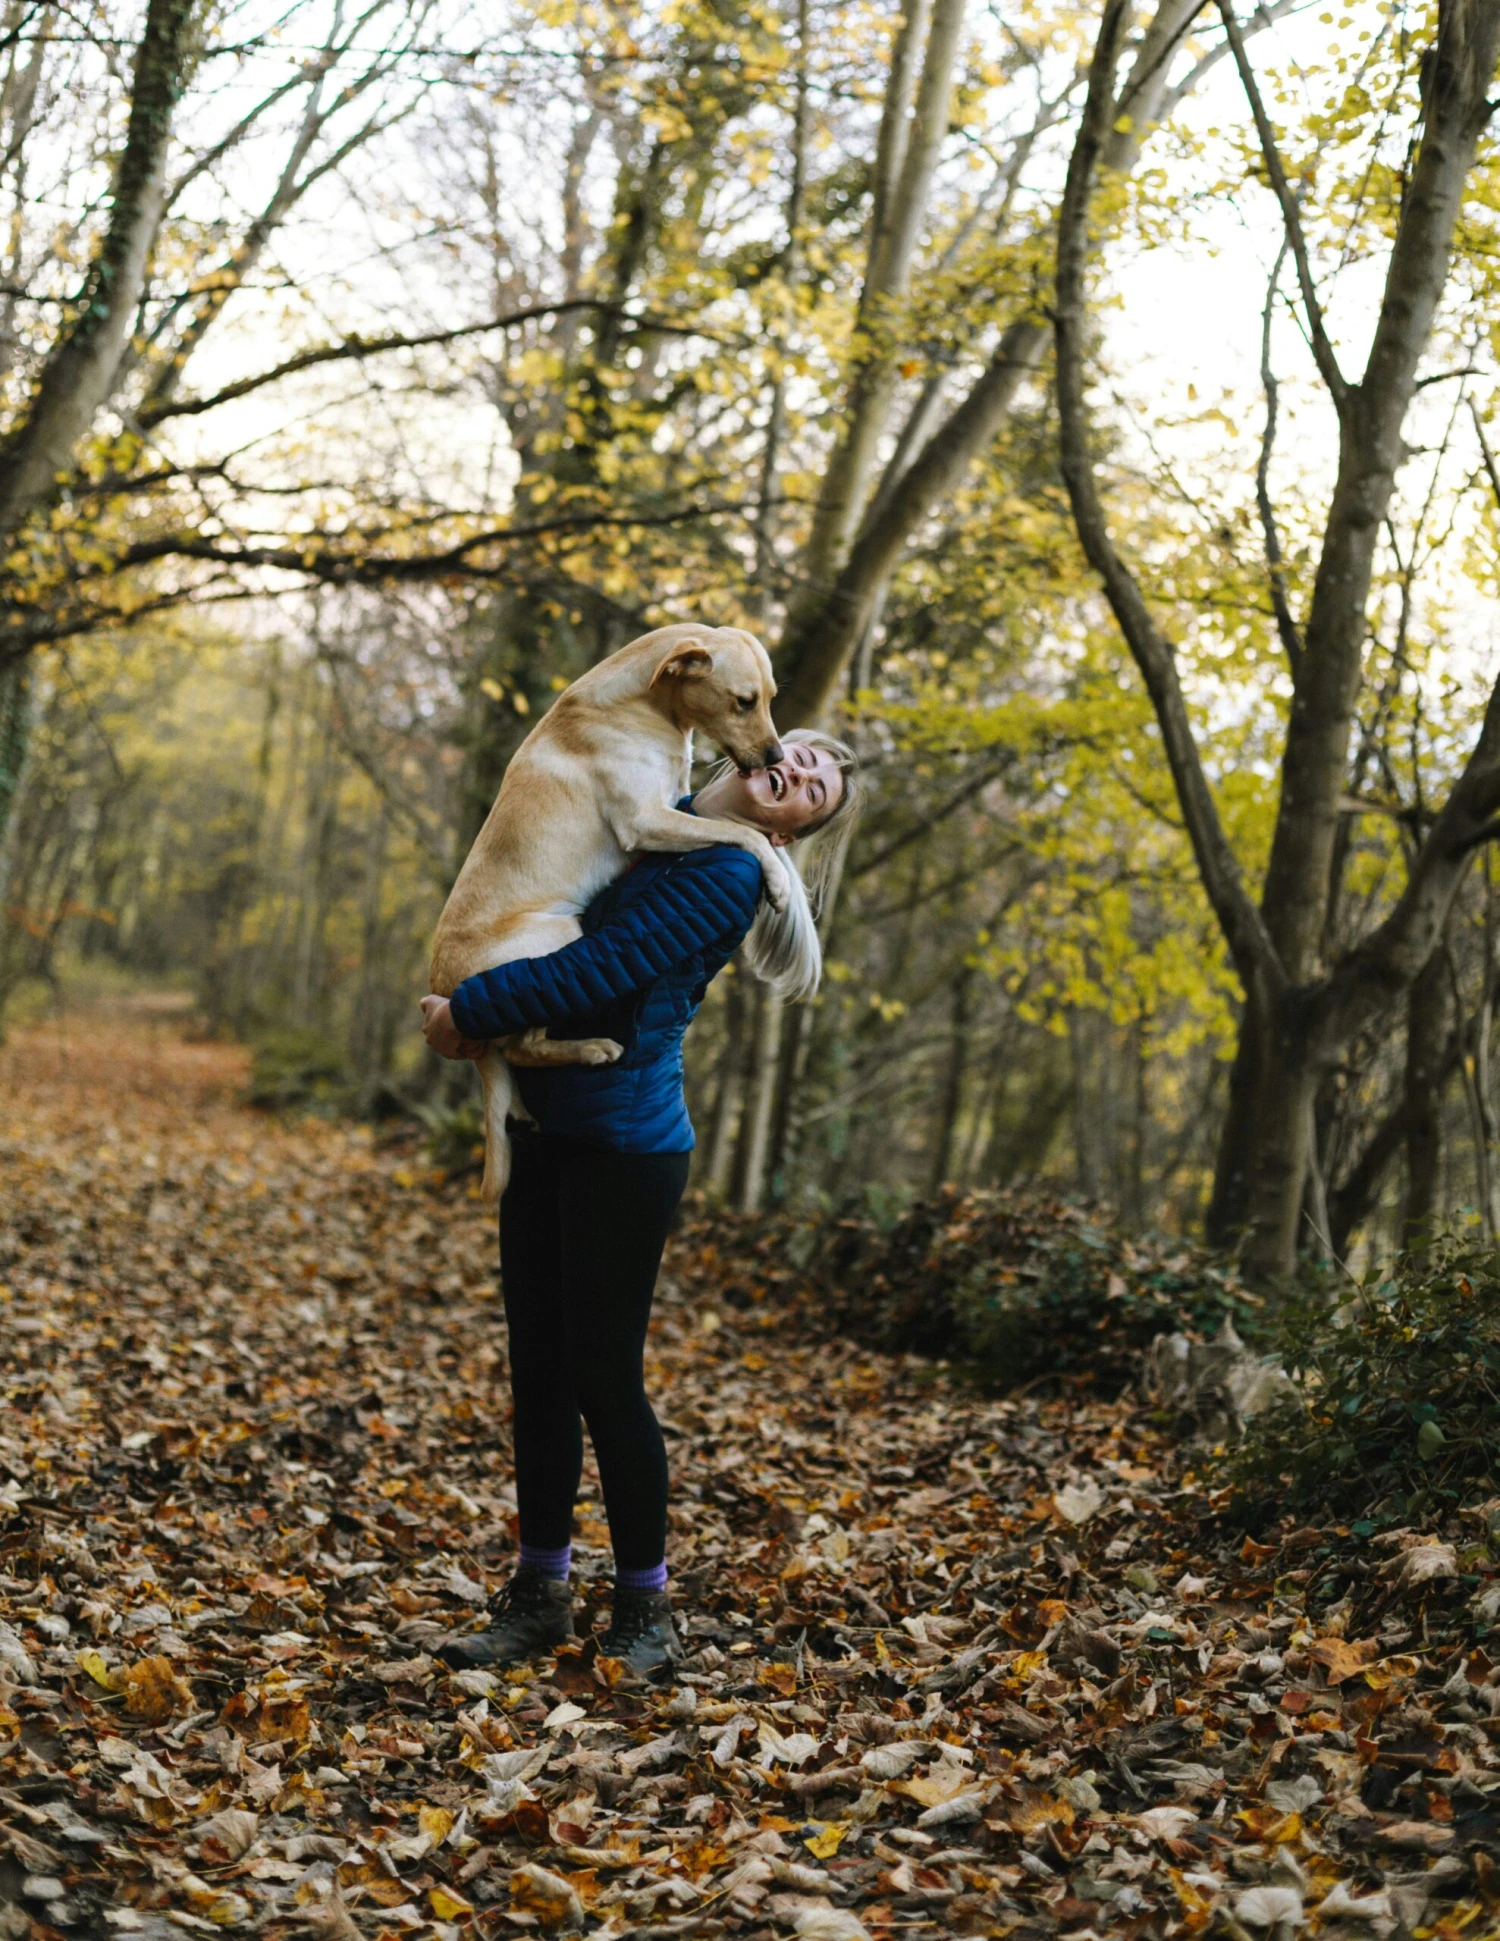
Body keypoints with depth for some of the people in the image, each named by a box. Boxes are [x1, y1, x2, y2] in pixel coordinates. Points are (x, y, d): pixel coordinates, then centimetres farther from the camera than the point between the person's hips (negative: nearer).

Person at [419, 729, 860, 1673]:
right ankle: (540, 1594, 23)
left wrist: (469, 1008, -10)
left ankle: (646, 1610, 14)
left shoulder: (728, 873, -13)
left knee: (605, 1378, -2)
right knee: (538, 1367, 11)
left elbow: (597, 970, -21)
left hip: (625, 1150, -8)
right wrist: (477, 1009, 0)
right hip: (547, 1132, 8)